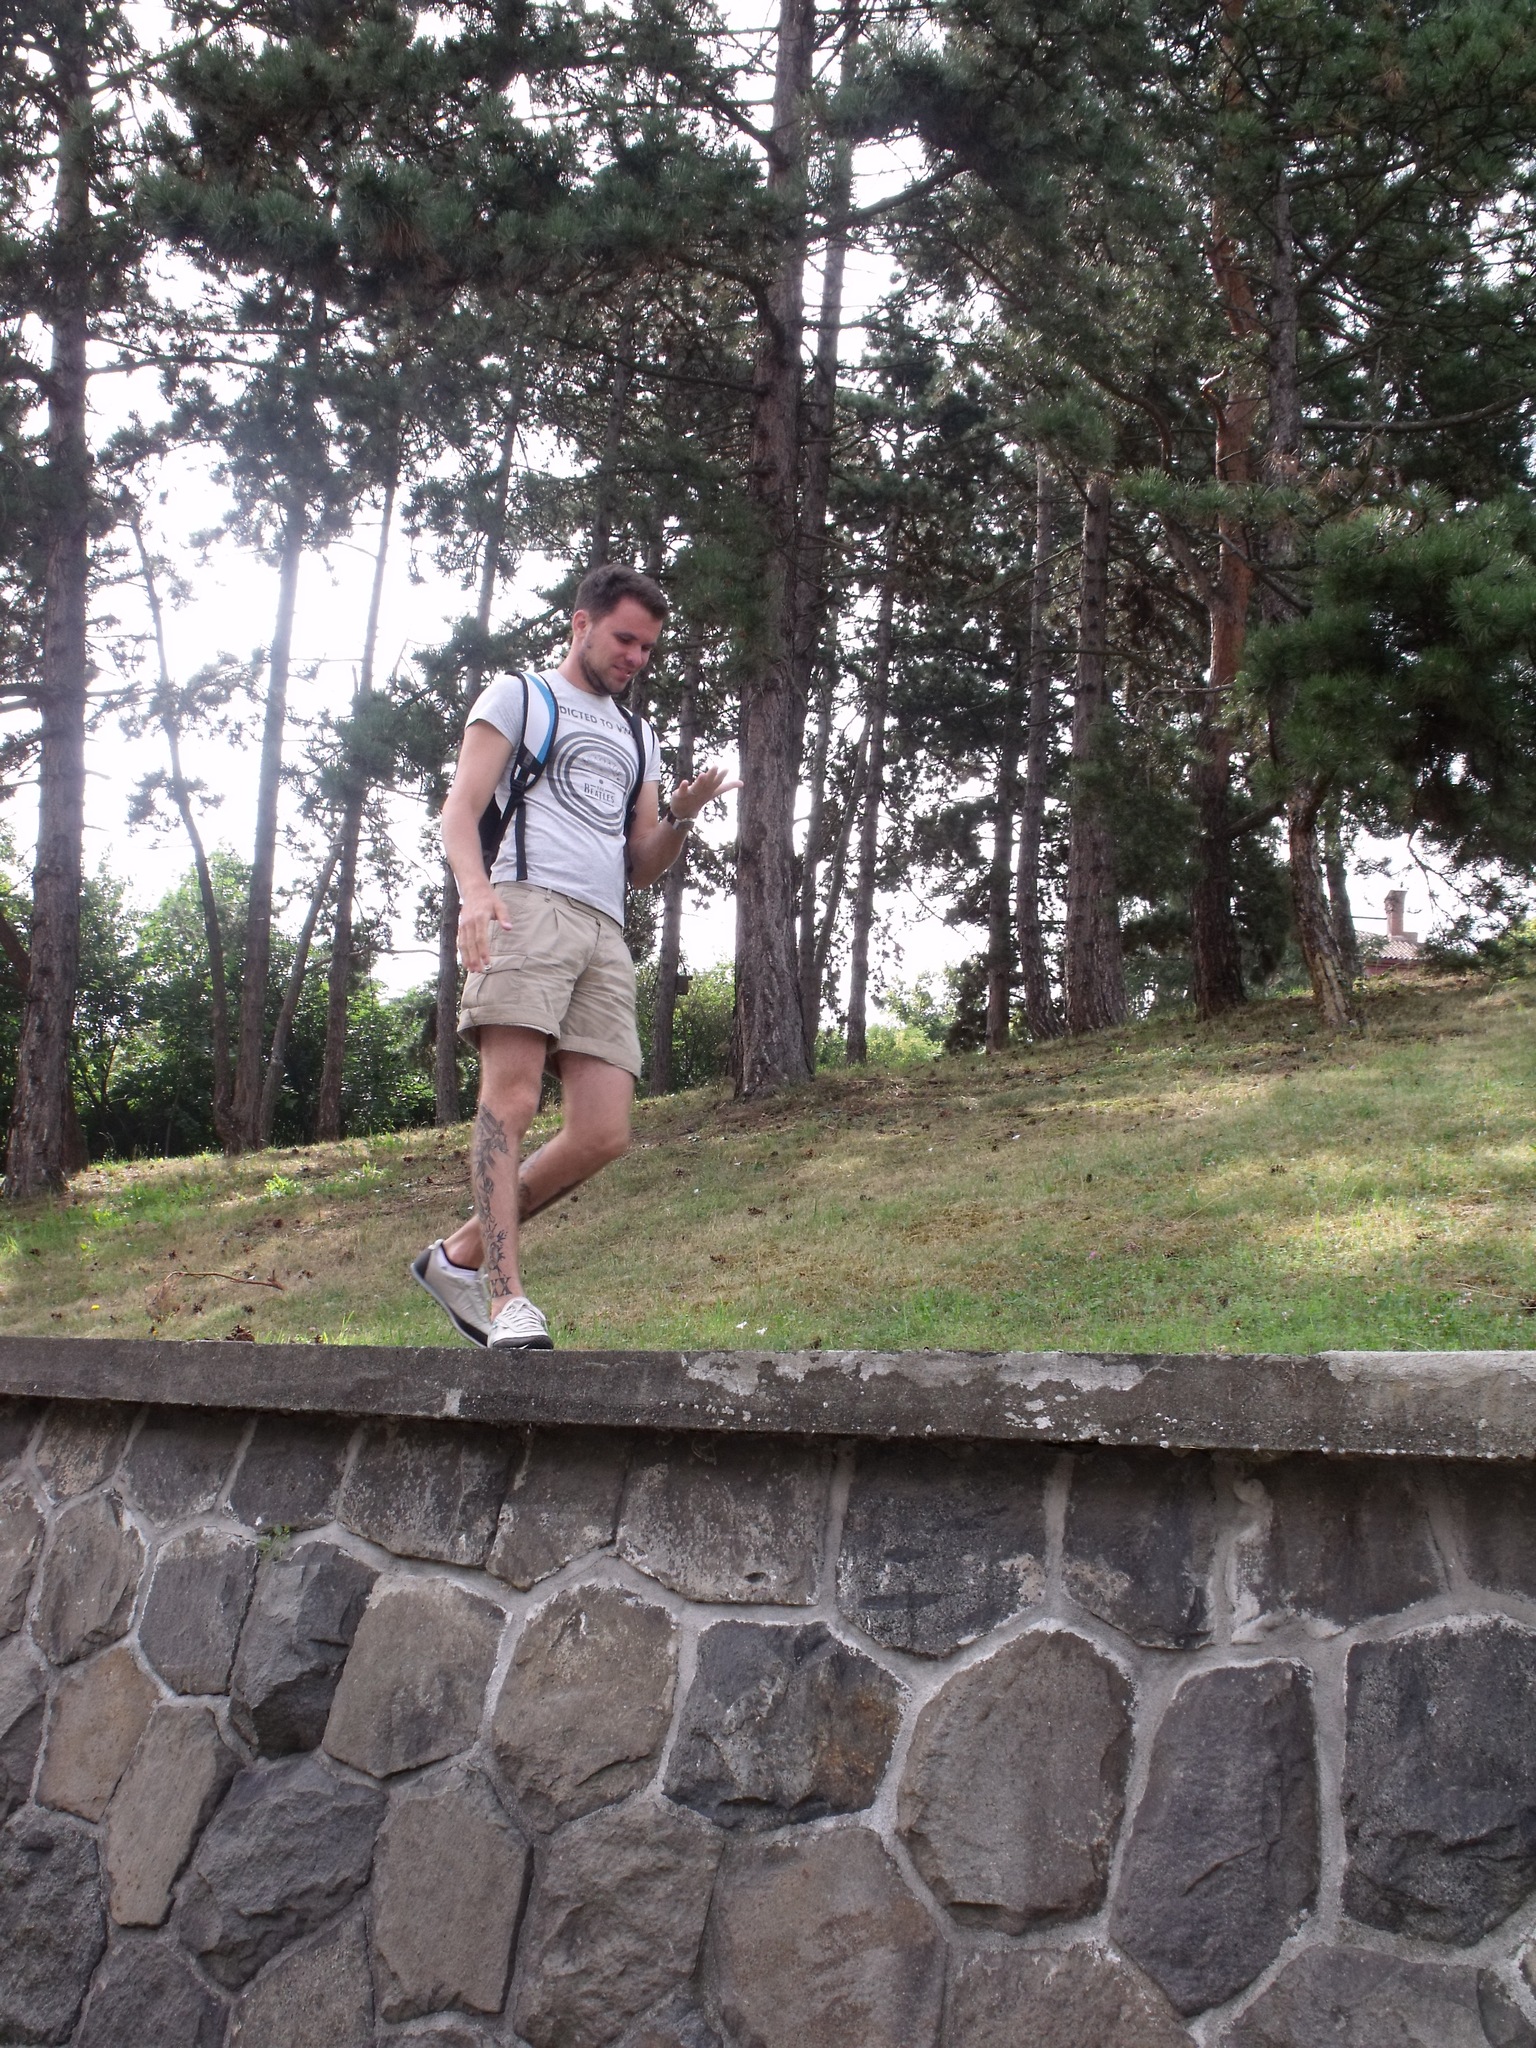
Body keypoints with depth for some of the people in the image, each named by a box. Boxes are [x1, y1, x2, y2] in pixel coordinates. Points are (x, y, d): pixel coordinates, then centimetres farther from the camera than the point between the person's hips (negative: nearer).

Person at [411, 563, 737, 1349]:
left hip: (605, 931, 6)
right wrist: (474, 889, -18)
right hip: (527, 902, -5)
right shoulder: (516, 695, 15)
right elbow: (460, 812, 2)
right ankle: (507, 1297, -21)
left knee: (603, 1133, -7)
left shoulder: (637, 738, 31)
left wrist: (678, 818, 6)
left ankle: (459, 1255, 6)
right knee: (512, 1095, -19)